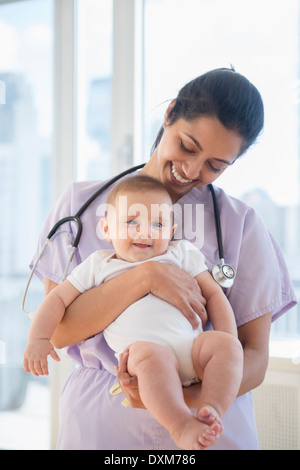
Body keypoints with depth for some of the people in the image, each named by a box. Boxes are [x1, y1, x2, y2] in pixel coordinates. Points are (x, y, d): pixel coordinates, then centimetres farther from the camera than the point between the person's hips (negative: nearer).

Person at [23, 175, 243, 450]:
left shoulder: (182, 254, 23)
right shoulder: (99, 266, 22)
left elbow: (213, 294, 21)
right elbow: (59, 299, 21)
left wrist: (228, 339, 6)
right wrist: (39, 338, 5)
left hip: (191, 344, 3)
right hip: (139, 350, -3)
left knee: (224, 344, -28)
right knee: (149, 355, -39)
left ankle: (212, 410, -38)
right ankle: (181, 427, -46)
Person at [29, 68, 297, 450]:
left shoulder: (240, 224, 0)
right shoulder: (81, 203, 1)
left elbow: (254, 359, -4)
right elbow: (57, 330, -7)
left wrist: (178, 395, -22)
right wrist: (145, 277, -19)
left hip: (207, 423, 0)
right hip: (98, 421, 0)